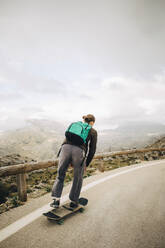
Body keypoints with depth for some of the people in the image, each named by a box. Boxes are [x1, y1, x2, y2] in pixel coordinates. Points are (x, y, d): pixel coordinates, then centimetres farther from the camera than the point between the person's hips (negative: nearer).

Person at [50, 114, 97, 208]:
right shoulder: (93, 131, 20)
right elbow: (92, 150, 15)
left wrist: (70, 161, 30)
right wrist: (86, 164, 24)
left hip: (65, 148, 3)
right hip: (79, 151, -2)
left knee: (60, 175, 20)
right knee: (78, 178, 20)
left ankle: (56, 200, 14)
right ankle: (74, 202, 30)